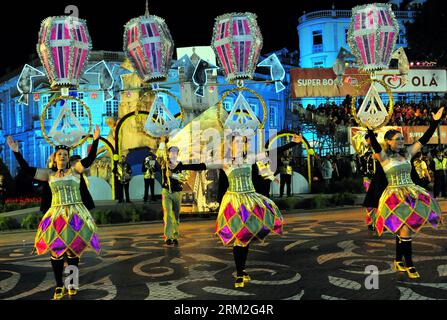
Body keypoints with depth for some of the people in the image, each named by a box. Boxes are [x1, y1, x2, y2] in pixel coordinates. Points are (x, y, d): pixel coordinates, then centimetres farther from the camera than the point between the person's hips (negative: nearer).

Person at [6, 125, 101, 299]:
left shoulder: (74, 170, 3)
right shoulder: (49, 174, 10)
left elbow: (89, 159, -10)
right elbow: (28, 170, 6)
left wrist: (95, 140, -20)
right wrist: (16, 152, -1)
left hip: (75, 215, -2)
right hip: (56, 216, 2)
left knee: (73, 249, 2)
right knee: (56, 250, 1)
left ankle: (72, 284, 16)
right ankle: (59, 286, 12)